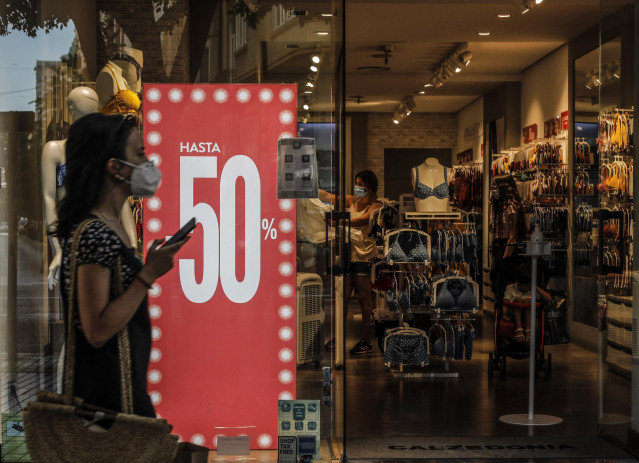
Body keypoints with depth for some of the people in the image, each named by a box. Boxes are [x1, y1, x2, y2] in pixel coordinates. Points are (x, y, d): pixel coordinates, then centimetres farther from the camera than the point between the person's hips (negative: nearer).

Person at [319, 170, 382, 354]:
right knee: (342, 297, 4)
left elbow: (360, 221, -21)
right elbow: (328, 197, 8)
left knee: (364, 299, 0)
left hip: (365, 256, -6)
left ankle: (366, 340, 6)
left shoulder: (375, 206, -5)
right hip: (349, 254, 6)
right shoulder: (352, 201, 13)